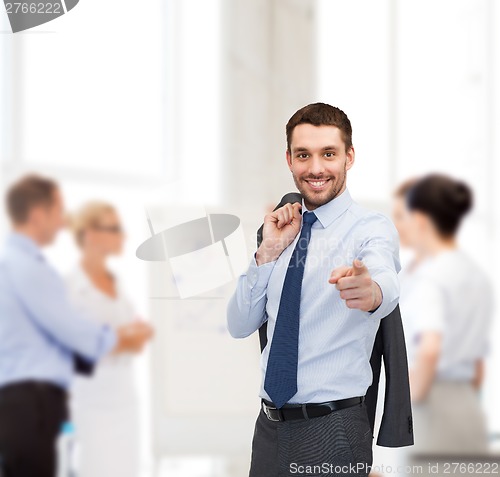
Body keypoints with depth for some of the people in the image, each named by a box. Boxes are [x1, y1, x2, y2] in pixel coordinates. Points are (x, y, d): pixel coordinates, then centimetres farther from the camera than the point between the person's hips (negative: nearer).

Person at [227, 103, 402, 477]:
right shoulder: (285, 231, 9)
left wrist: (370, 290, -56)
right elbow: (239, 326, 6)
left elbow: (386, 283, -33)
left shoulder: (372, 229, -10)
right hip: (270, 425, 5)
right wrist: (268, 253, -7)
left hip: (331, 431, -5)